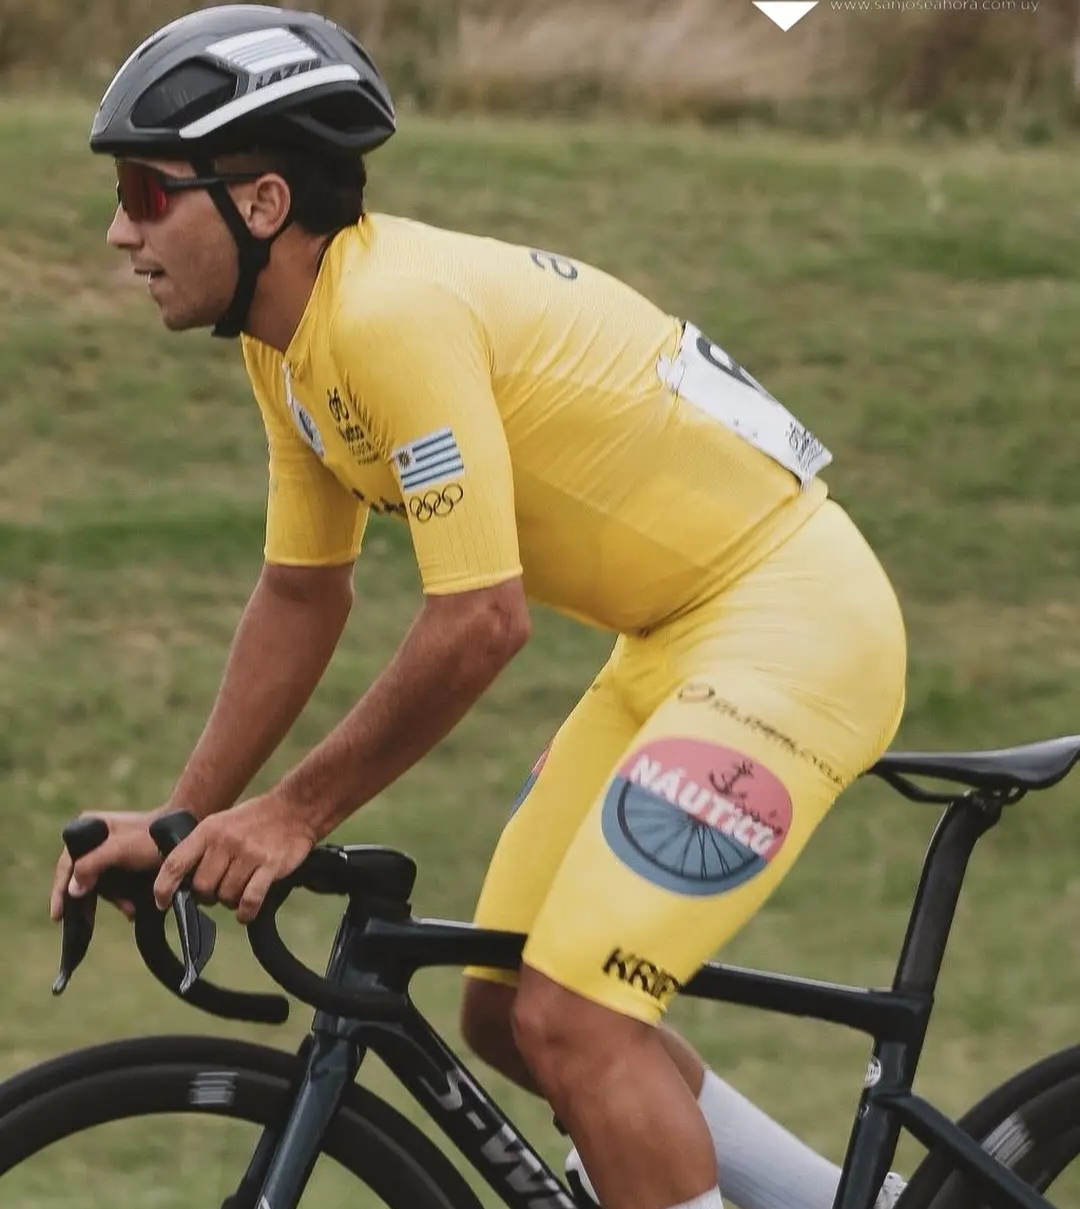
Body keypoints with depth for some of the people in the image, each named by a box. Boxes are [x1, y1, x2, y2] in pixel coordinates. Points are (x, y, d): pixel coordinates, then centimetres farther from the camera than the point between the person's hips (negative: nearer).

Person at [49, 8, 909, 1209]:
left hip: (793, 616, -10)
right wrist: (183, 822, 12)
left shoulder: (396, 310, -24)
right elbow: (301, 593, 16)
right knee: (507, 1012, 11)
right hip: (676, 639, 10)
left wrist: (295, 815, -18)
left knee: (571, 1019, -17)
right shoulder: (289, 339, 5)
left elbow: (479, 623, -27)